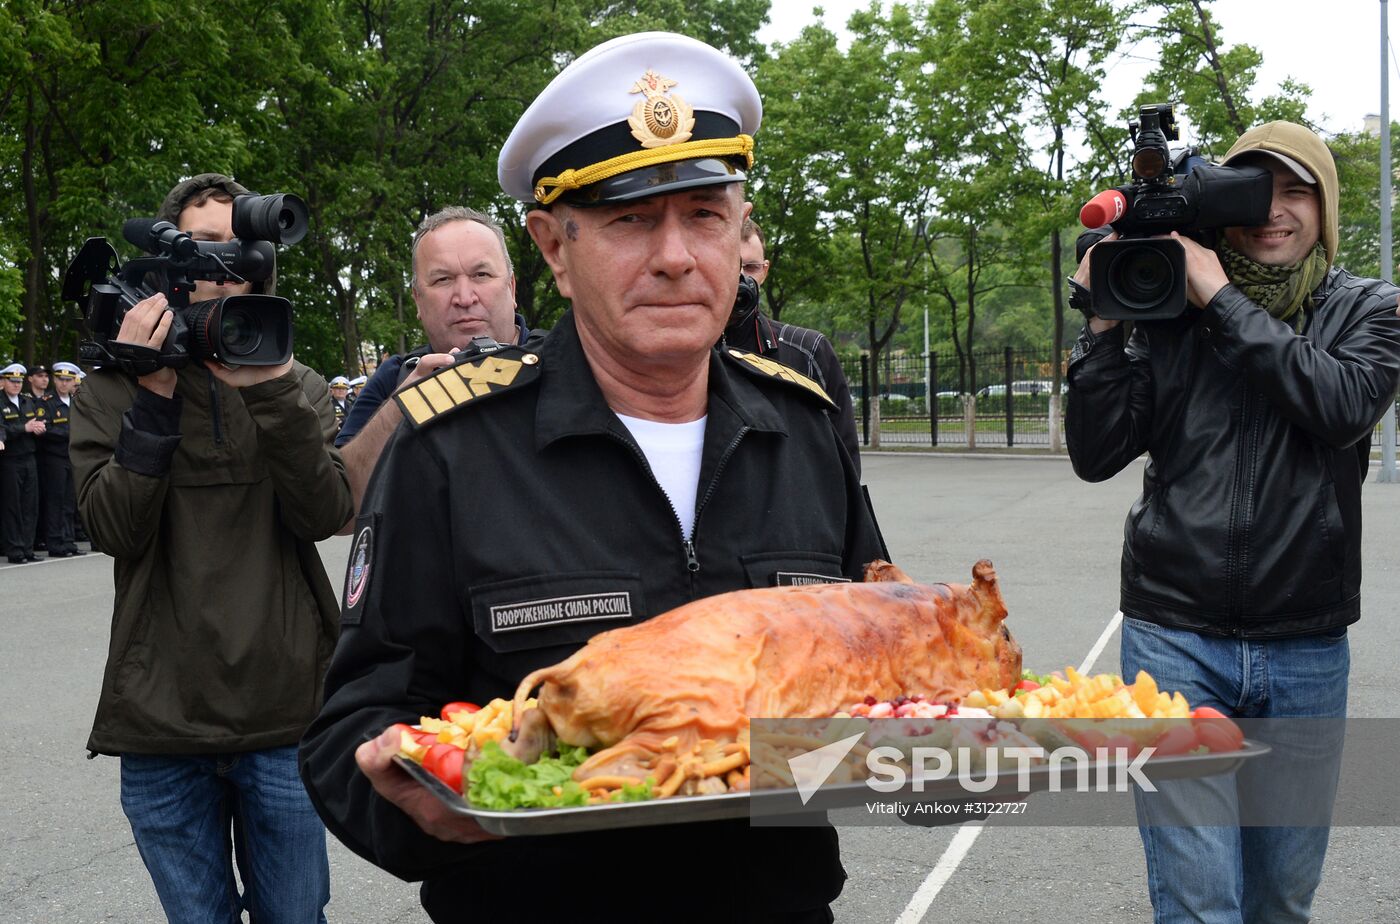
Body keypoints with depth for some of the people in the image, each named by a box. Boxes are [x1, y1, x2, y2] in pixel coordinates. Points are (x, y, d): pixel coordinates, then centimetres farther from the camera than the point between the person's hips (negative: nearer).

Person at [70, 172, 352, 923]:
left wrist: (272, 388, -18)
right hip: (162, 719, 0)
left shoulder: (298, 388, 5)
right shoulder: (111, 390, 4)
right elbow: (113, 529, -9)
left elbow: (325, 514, -9)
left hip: (285, 718, 1)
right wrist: (150, 396, -17)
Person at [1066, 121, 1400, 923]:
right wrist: (1105, 323, -9)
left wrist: (1223, 300, -13)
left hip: (1308, 649, 2)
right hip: (1176, 638, -1)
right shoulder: (1169, 311, 3)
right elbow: (1096, 455, -1)